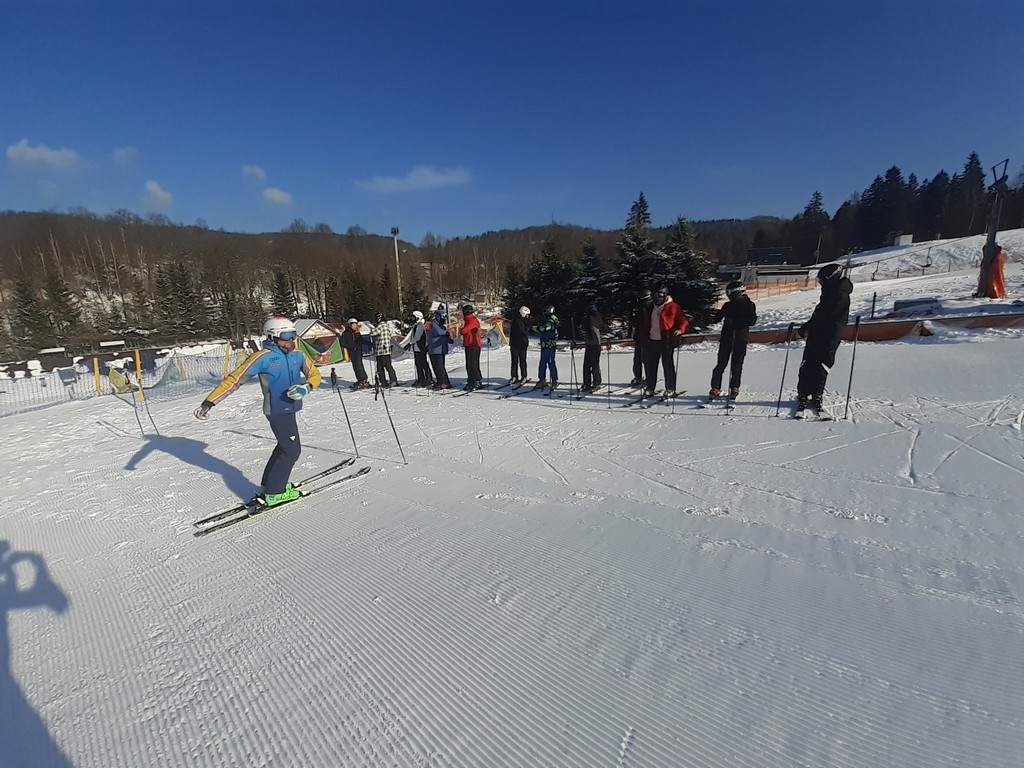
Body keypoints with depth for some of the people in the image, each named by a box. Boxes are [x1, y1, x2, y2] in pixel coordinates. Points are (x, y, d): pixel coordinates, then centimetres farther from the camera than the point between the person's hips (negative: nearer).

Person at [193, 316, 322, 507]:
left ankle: (270, 484, 37)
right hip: (278, 410, -7)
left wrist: (305, 388, -17)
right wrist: (209, 402, -17)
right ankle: (273, 493, 10)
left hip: (289, 409, 7)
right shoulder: (264, 357, -15)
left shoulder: (298, 355, 2)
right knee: (292, 450, -4)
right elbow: (234, 379, -13)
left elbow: (315, 374, 5)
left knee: (285, 447, 20)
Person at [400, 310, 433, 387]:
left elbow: (417, 337, -21)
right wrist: (402, 345, 9)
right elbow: (409, 336, 14)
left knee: (424, 364, -7)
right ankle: (420, 380, 17)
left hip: (421, 348, -9)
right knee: (418, 364, 11)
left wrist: (409, 344, -25)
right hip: (416, 348, 9)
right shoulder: (415, 326, 16)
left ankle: (429, 379, -1)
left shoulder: (421, 326, -11)